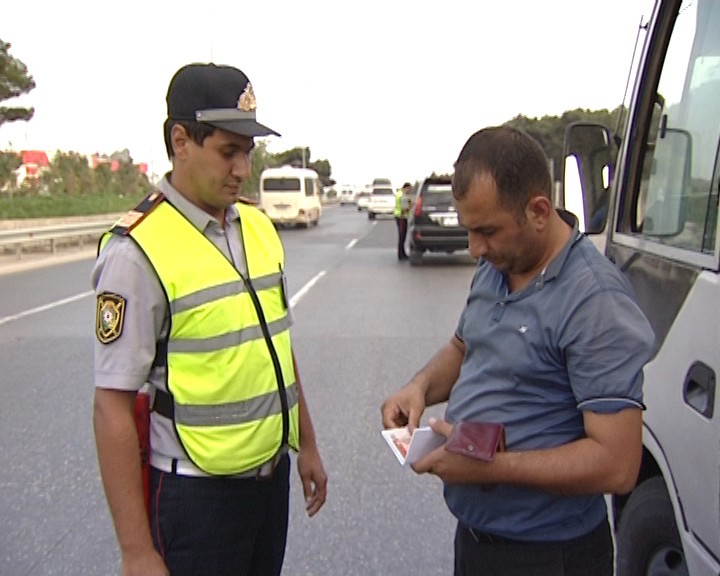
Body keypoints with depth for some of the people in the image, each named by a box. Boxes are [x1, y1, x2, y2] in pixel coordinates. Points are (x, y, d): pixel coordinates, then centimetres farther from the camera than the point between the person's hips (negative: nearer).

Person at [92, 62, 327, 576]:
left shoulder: (259, 227, 3)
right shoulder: (139, 251, -17)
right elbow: (113, 406, -16)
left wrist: (307, 444, 16)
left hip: (271, 475, 6)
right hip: (195, 493, -6)